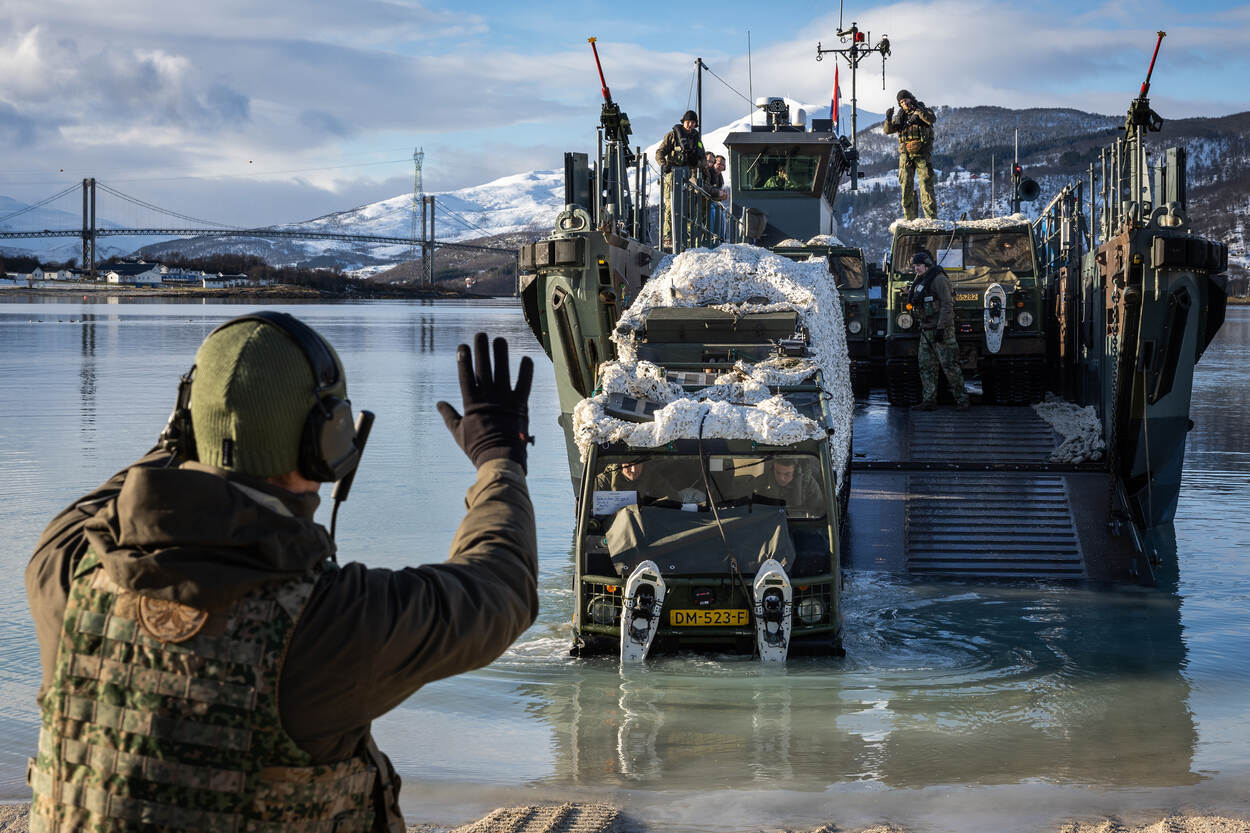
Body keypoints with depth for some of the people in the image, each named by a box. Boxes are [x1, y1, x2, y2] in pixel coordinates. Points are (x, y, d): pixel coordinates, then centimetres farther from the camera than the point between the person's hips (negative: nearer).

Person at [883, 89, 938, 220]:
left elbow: (932, 120, -19)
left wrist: (917, 109, -26)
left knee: (926, 185, -9)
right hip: (906, 155, 4)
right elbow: (888, 130, 6)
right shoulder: (901, 115, 13)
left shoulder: (923, 111, 2)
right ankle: (909, 218, 8)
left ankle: (932, 218, -10)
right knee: (906, 186, 2)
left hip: (922, 155, -4)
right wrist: (888, 119, -13)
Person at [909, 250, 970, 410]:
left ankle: (961, 398, 0)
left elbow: (947, 305, -17)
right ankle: (929, 400, 6)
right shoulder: (921, 282, 17)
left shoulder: (939, 279, -10)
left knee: (949, 364, -7)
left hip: (941, 329, -9)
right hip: (926, 330, 9)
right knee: (926, 365, 5)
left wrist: (941, 327, -22)